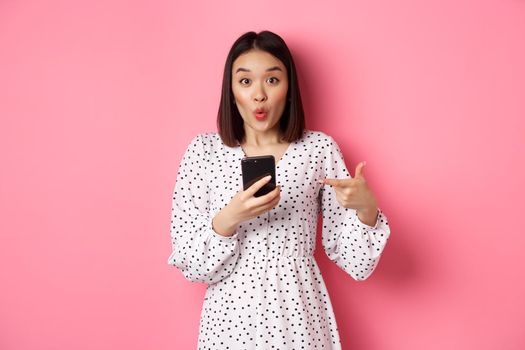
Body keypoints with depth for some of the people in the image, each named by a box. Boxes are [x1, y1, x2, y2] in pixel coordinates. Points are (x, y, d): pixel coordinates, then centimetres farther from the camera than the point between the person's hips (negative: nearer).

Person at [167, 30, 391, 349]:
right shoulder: (203, 151, -6)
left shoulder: (320, 148, -5)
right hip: (231, 316, 0)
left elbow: (351, 258, -4)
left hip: (299, 314, 0)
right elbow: (187, 262, -7)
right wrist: (228, 219, -24)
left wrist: (367, 207, -22)